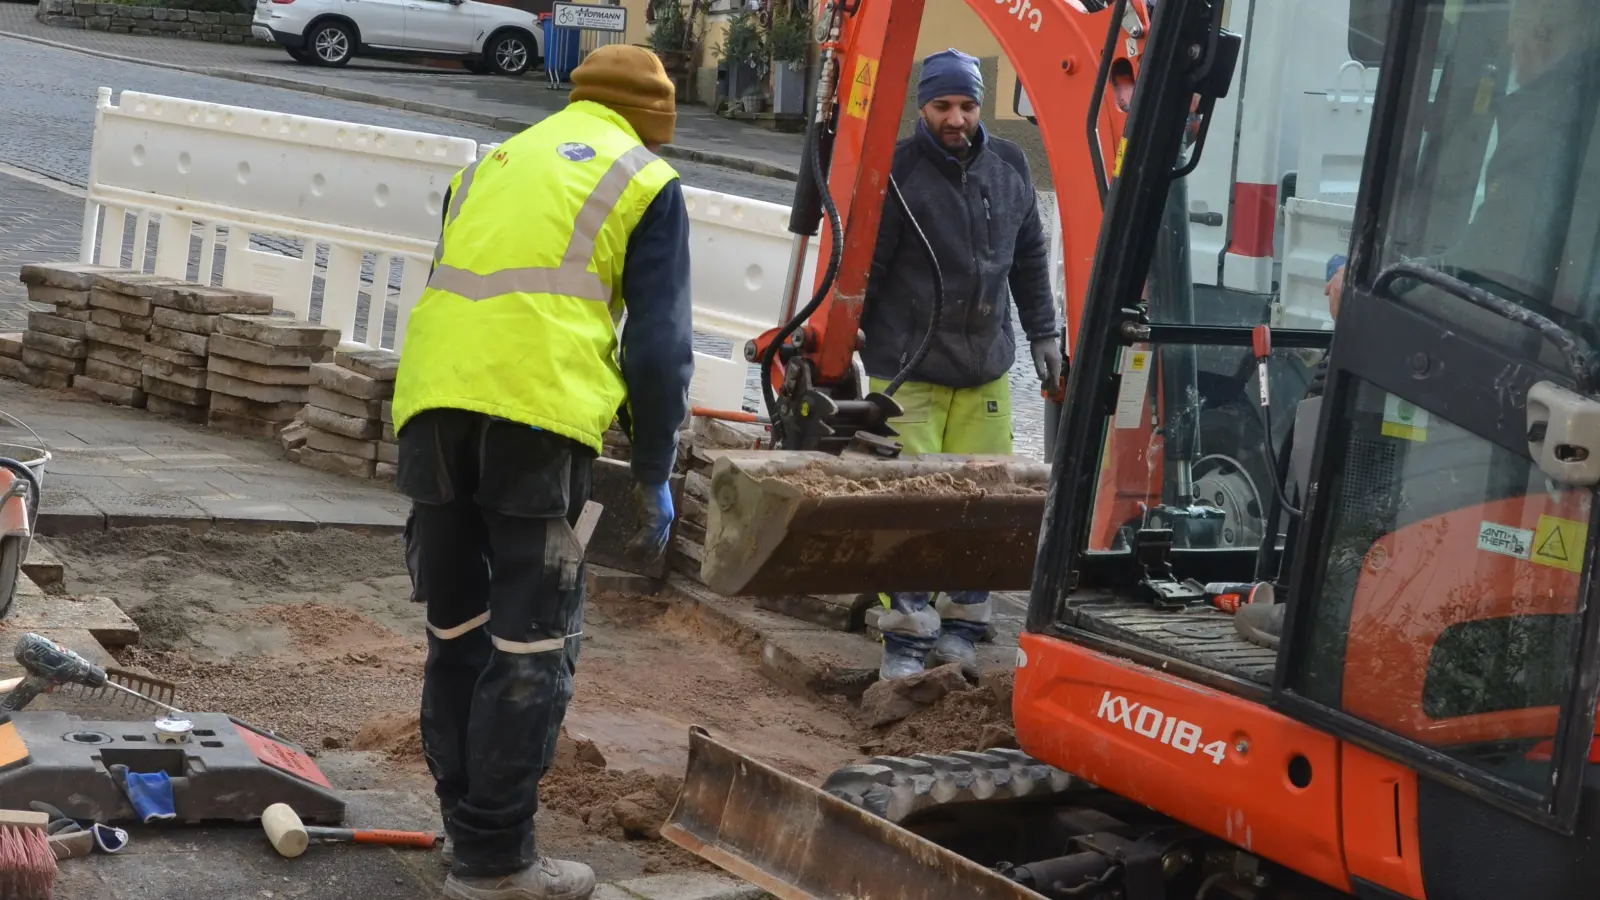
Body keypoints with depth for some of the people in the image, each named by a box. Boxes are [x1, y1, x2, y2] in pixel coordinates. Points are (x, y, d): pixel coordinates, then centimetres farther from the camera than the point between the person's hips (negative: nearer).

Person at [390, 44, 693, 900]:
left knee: (456, 626, 16)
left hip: (432, 393, 6)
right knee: (531, 641, 1)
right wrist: (653, 475, 10)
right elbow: (659, 342, 5)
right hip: (537, 404, -5)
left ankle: (465, 822, 25)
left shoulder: (493, 164, 29)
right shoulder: (645, 181, 12)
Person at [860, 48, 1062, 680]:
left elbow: (1030, 259, 20)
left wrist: (1043, 333, 21)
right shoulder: (895, 172, -10)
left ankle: (961, 629, 15)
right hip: (906, 371, -5)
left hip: (985, 370, 5)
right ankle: (906, 640, 1)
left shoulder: (1008, 167, 8)